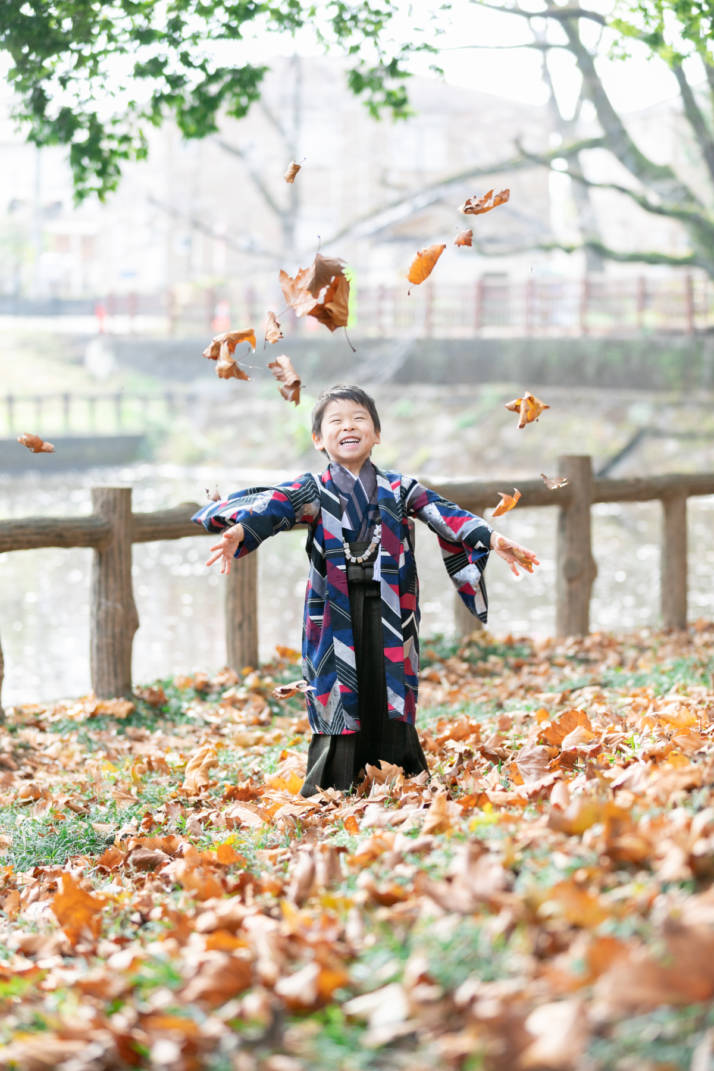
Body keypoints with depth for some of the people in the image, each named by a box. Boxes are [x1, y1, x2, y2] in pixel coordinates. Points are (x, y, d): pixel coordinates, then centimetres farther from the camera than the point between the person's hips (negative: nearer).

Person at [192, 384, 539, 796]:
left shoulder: (399, 489, 9)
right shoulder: (312, 492, 6)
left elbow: (446, 515, -4)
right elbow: (272, 507, -12)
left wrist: (493, 538, -21)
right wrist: (239, 530, -34)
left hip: (390, 621, 1)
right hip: (335, 620, -1)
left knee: (392, 702, 1)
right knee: (340, 706, -3)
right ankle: (328, 792, 5)